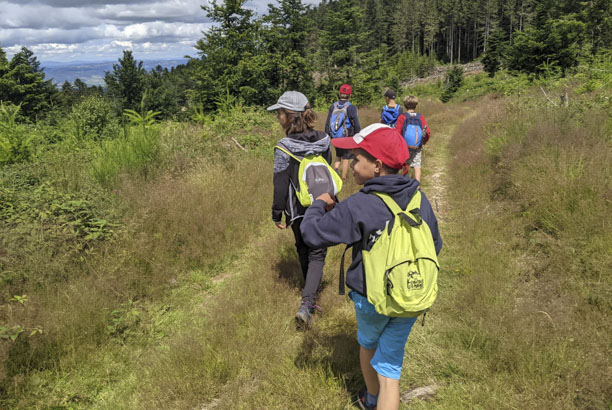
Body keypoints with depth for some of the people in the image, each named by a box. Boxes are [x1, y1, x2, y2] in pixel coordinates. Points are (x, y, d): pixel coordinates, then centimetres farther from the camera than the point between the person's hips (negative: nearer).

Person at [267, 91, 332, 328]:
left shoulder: (284, 148, -18)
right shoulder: (324, 141, -4)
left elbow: (280, 184, -14)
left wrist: (277, 214, -3)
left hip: (298, 211, -1)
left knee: (304, 251, 21)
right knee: (317, 254, 6)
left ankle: (309, 297, 39)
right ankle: (306, 304, -9)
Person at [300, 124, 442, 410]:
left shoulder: (357, 206, -23)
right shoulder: (420, 200, -6)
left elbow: (312, 234, -16)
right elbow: (435, 247, 5)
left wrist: (318, 204, 3)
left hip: (370, 298, -2)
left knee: (367, 344, 28)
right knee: (389, 366, 12)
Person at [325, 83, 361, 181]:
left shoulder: (333, 106, -2)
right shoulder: (351, 108, -15)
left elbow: (327, 123, 2)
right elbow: (356, 125, -13)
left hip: (335, 137, 4)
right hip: (347, 137, -4)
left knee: (338, 156, 22)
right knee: (345, 158, 9)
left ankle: (335, 170, -2)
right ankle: (343, 179, 14)